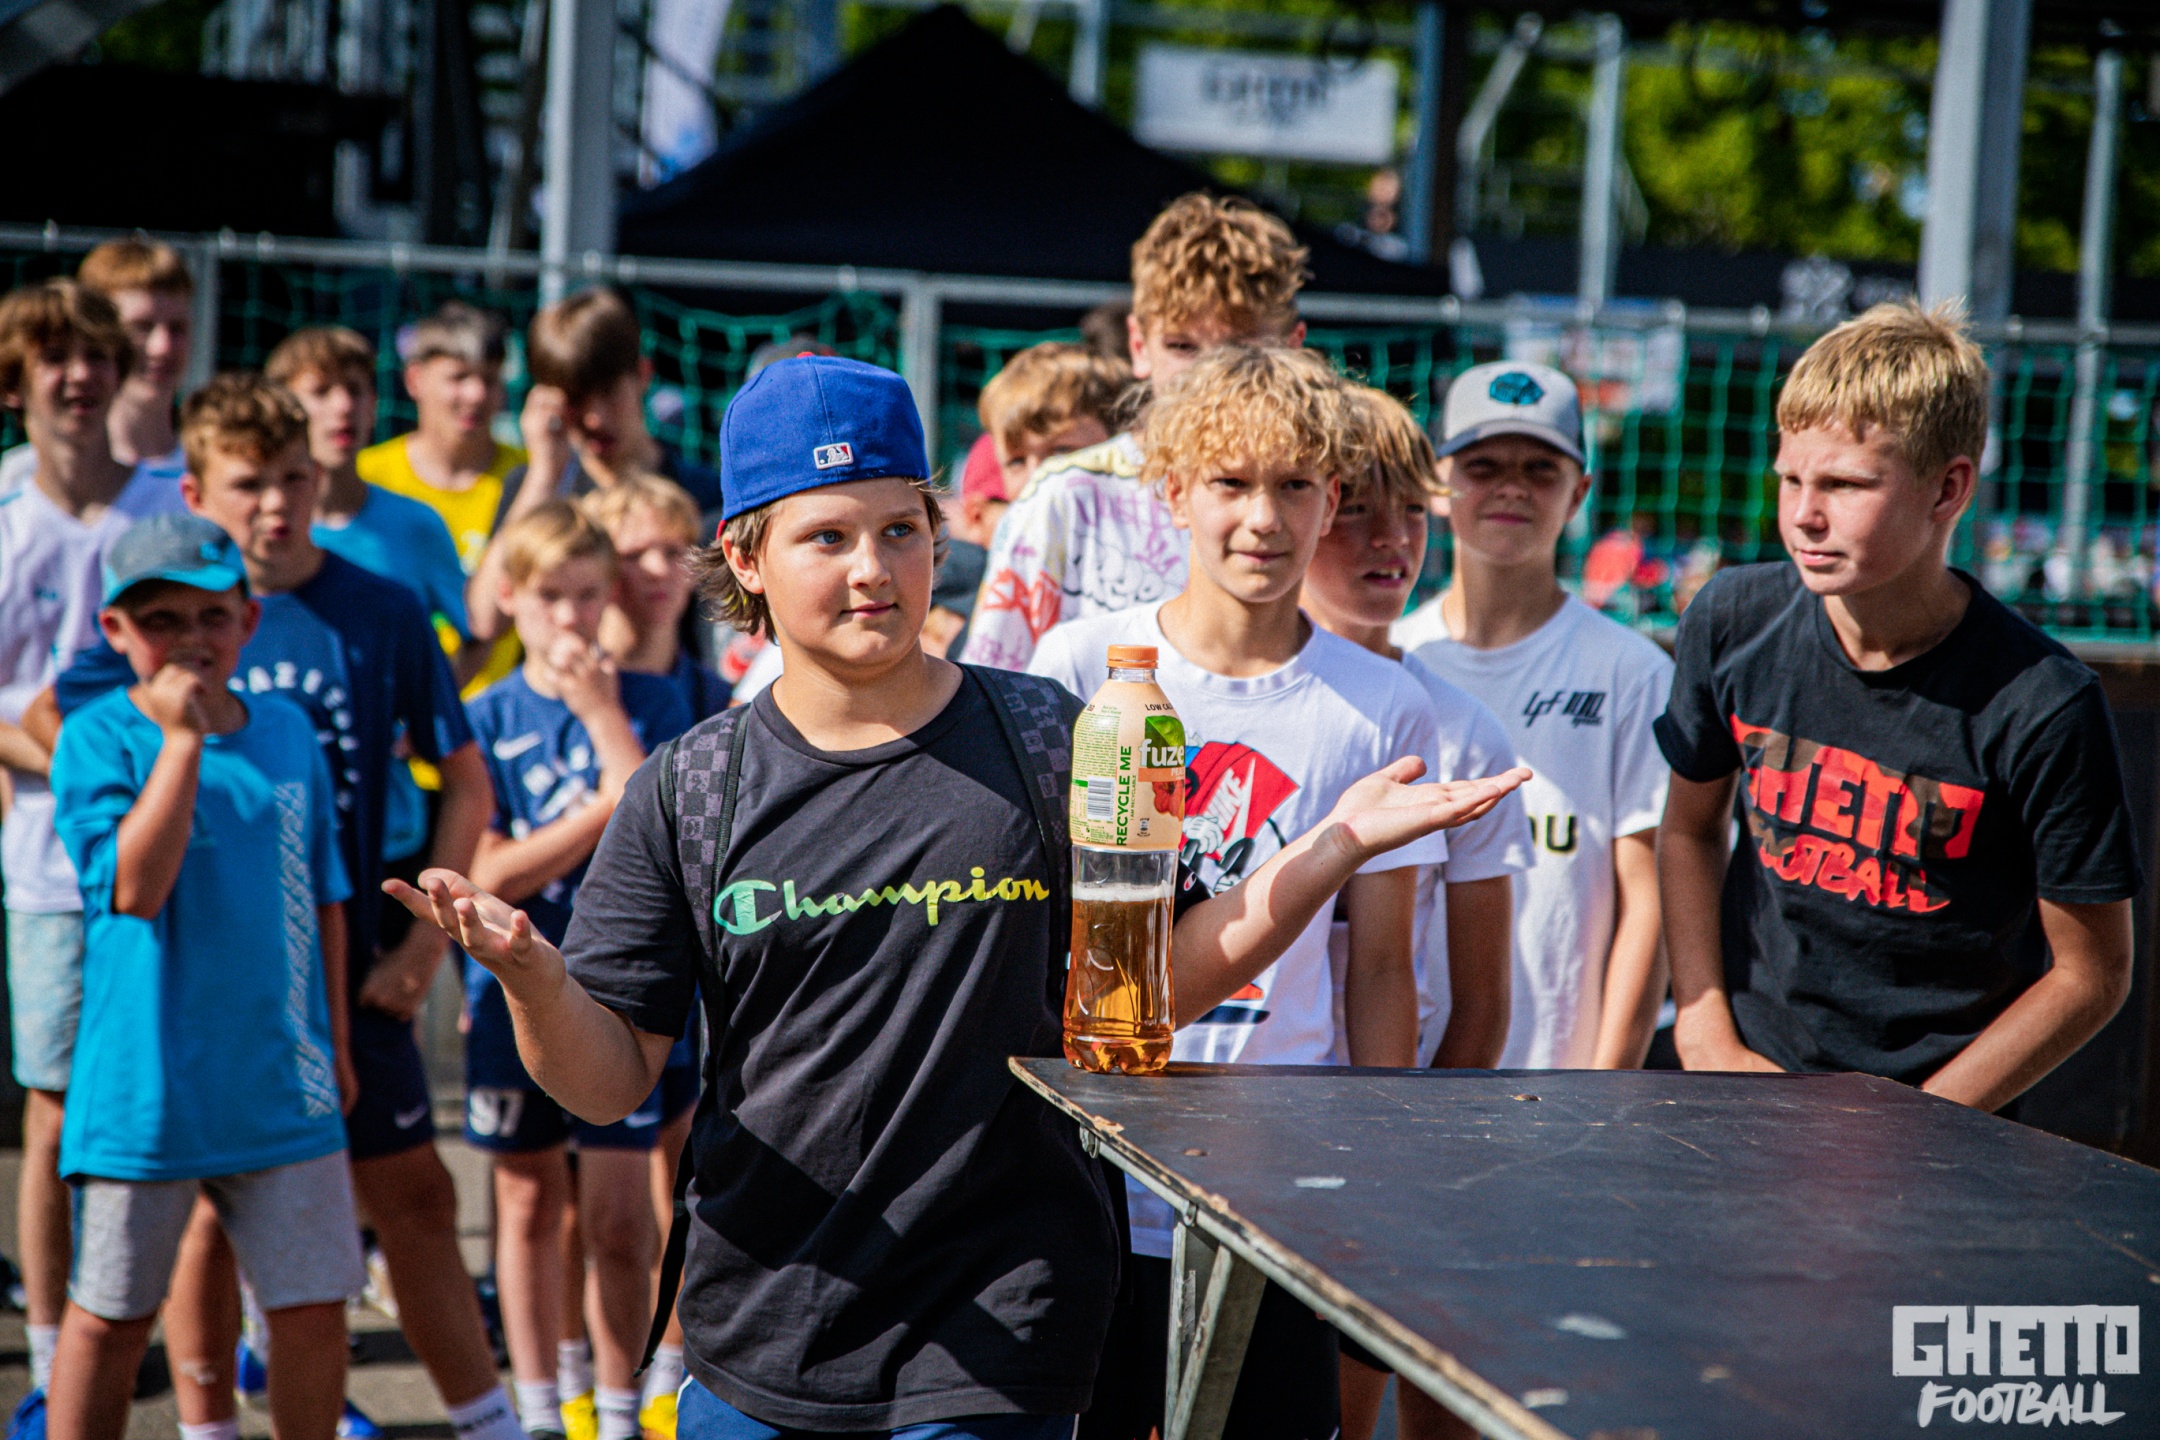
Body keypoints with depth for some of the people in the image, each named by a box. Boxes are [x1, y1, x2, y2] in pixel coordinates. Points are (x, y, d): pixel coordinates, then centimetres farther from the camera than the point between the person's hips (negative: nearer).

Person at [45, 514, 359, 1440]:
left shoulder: (286, 731, 6)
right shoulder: (99, 738, -8)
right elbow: (136, 885, -23)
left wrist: (333, 1043, 15)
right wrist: (183, 737, -23)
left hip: (283, 1088, 4)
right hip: (144, 1086, -3)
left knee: (316, 1307, 6)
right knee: (111, 1316, 10)